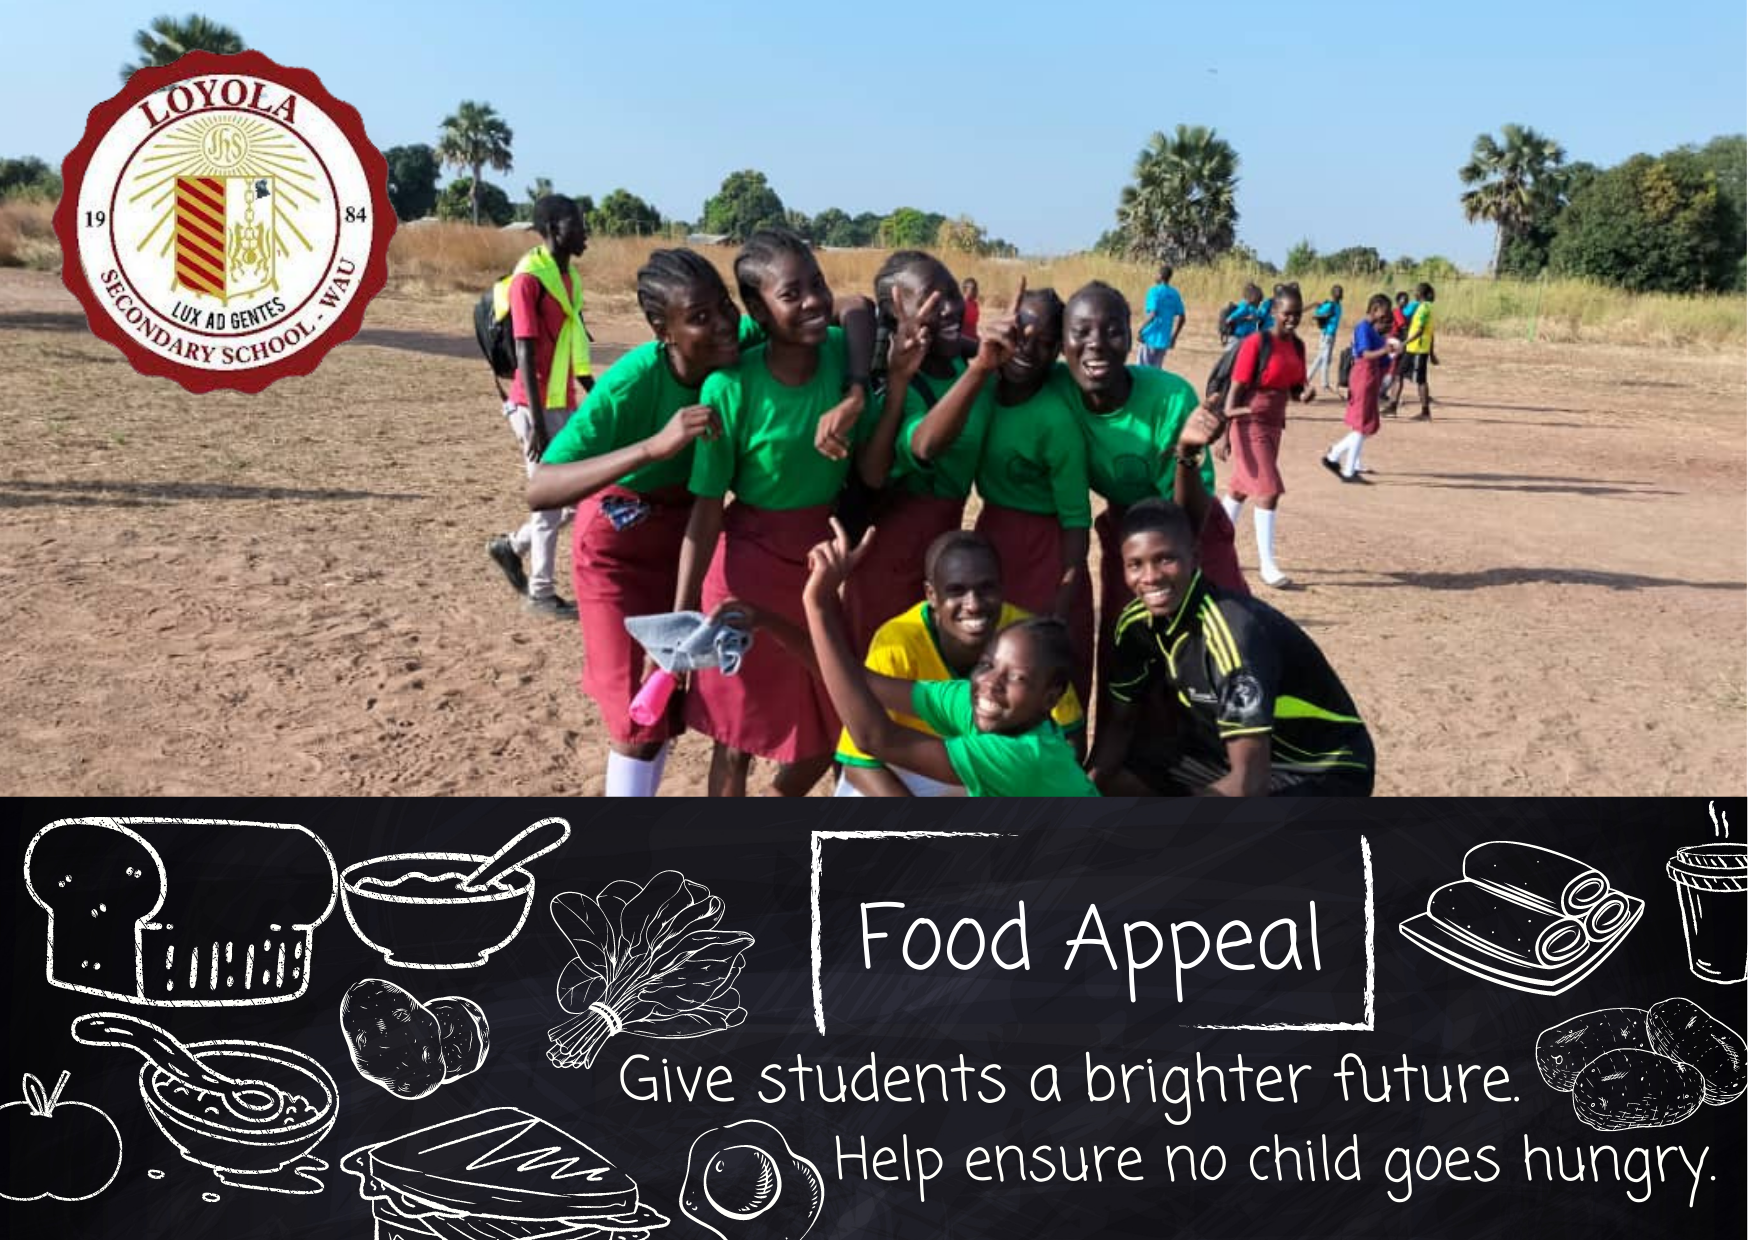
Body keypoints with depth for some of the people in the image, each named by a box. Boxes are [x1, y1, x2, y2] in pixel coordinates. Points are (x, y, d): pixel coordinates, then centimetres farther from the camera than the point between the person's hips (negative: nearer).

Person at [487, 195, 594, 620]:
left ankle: (513, 546, 26)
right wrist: (537, 424, -21)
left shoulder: (570, 276, 12)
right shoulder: (529, 279, -14)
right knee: (551, 499, 0)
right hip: (539, 408, -8)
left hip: (566, 407, 9)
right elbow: (525, 355, -18)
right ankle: (541, 593, 14)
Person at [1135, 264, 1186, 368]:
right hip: (1164, 340, 6)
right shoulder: (1175, 294, 8)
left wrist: (1139, 330, -14)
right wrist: (1174, 338, 16)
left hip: (1150, 338, -6)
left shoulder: (1155, 291, -11)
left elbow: (1152, 314, -22)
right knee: (1156, 370, 12)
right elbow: (1181, 318, 9)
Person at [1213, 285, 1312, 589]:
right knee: (1269, 492, -11)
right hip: (1249, 425, -7)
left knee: (1240, 489, 17)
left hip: (1274, 425, 7)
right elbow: (1235, 389, -15)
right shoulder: (1256, 343, -15)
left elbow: (1294, 389, 16)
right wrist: (1224, 435, -18)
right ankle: (1267, 565, -5)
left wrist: (1305, 394, -10)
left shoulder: (1298, 346, 6)